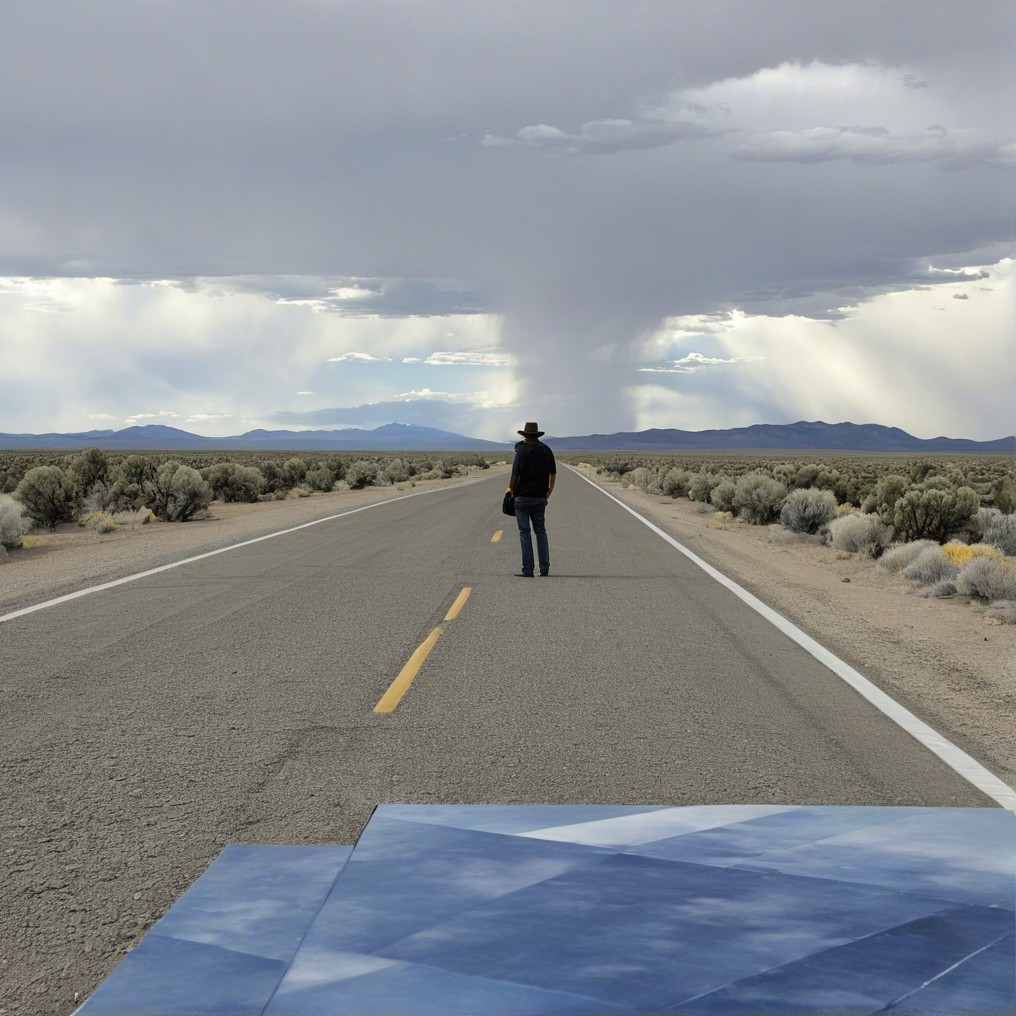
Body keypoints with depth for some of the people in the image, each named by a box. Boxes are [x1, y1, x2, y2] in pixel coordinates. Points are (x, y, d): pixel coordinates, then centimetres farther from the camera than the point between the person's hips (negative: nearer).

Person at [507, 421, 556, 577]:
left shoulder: (521, 452, -11)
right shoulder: (546, 451, 5)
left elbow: (515, 476, -14)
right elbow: (553, 473, 9)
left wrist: (511, 492, 0)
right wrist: (549, 490, 20)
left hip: (522, 498, -4)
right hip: (540, 498, 4)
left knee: (525, 533, 0)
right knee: (541, 532, 12)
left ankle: (528, 569, -2)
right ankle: (545, 568, 8)